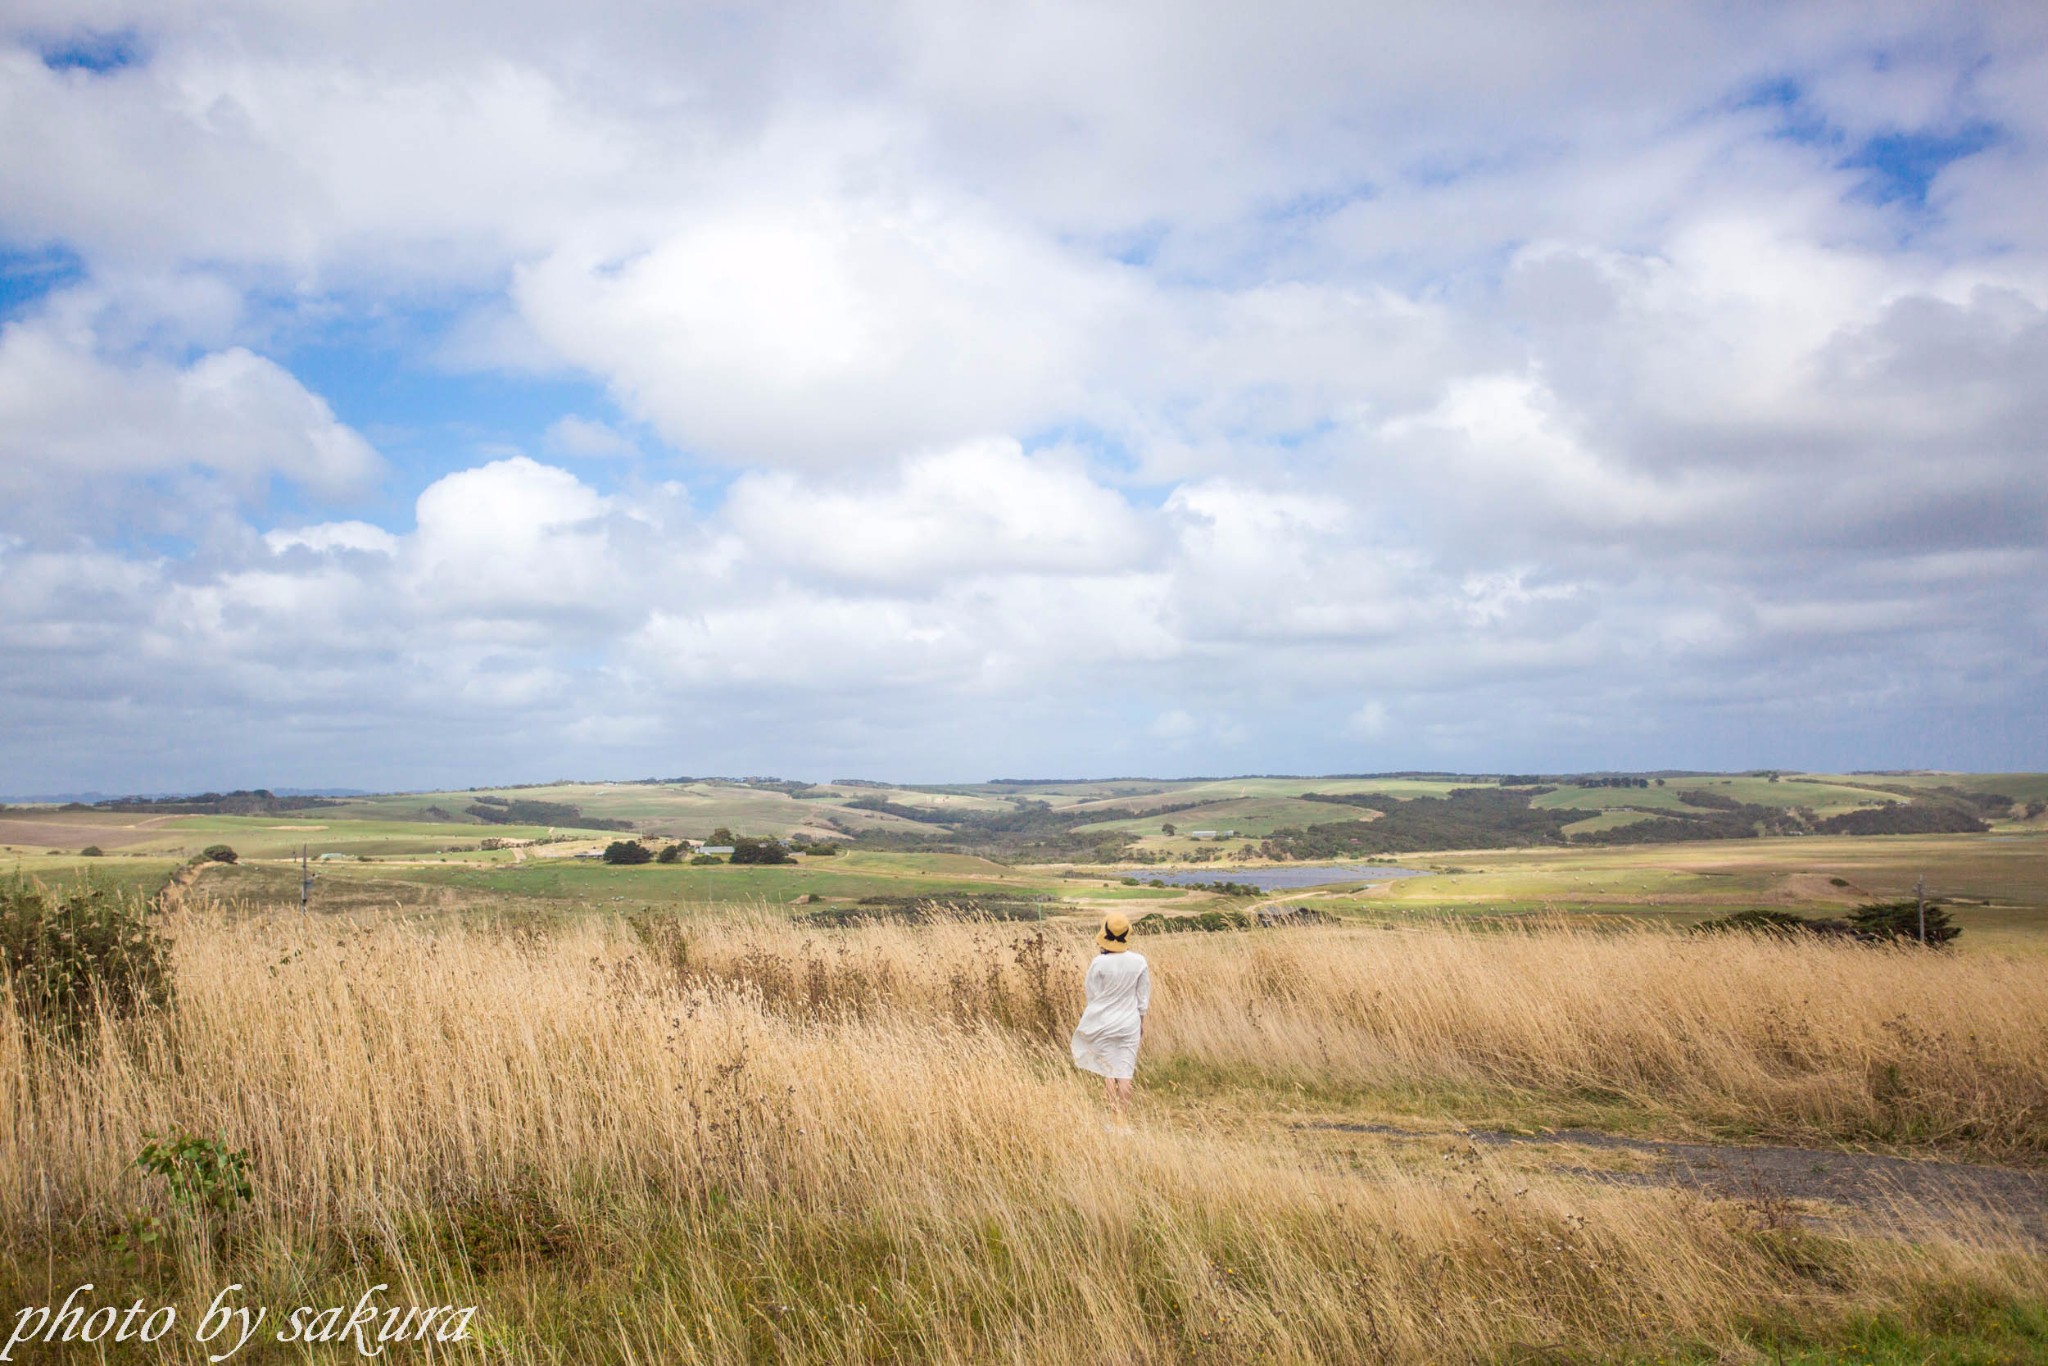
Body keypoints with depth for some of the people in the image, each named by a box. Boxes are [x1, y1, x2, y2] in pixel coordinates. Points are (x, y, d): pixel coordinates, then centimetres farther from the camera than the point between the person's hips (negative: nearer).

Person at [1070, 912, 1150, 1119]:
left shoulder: (1099, 963, -15)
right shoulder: (1140, 962, -8)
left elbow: (1092, 995, -5)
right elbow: (1143, 998, 1)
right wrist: (1141, 1022, 14)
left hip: (1102, 1023, -1)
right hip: (1129, 1024, 2)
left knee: (1107, 1069, 11)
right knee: (1124, 1071, 6)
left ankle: (1115, 1113, 12)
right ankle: (1123, 1116, 8)